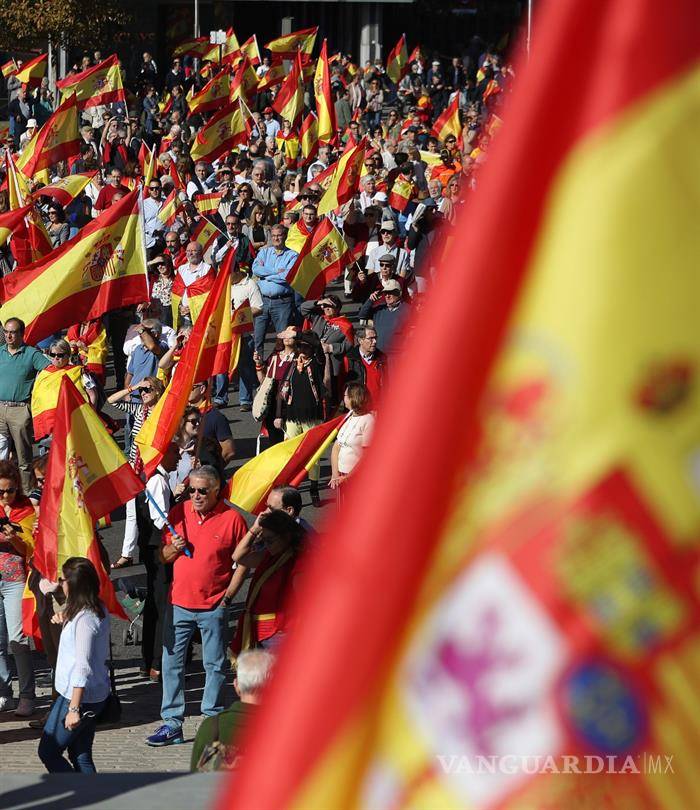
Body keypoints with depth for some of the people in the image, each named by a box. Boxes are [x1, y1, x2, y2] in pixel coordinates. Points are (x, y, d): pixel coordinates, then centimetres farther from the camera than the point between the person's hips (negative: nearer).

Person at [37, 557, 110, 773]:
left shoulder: (83, 619, -21)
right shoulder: (99, 611, 7)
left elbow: (82, 667, -23)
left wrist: (73, 708, -23)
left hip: (80, 697, -10)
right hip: (96, 696, 10)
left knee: (48, 752, 0)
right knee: (80, 756, 14)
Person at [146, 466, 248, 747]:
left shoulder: (231, 518, -6)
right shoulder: (178, 513, 4)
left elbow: (243, 561, 1)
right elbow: (163, 557, 12)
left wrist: (229, 593, -6)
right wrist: (173, 549, -10)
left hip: (213, 606, -3)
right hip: (179, 604, 3)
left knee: (214, 665, 5)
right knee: (172, 663, 4)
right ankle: (172, 723, 10)